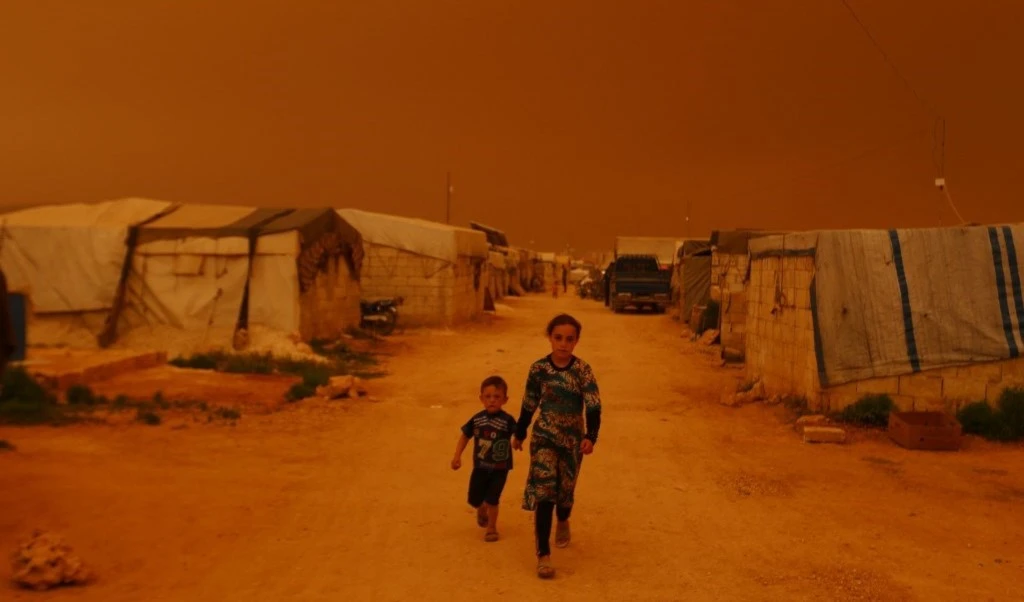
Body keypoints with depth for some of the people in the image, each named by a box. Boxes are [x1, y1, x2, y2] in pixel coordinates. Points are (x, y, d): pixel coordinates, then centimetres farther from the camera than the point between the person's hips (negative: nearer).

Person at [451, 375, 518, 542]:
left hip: (500, 468, -3)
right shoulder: (477, 419, -8)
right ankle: (482, 510, 48)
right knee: (474, 499, 12)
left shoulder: (507, 420, -18)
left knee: (492, 499, 0)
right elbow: (465, 436, 4)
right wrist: (457, 456, 1)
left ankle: (492, 528, 25)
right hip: (480, 466, 3)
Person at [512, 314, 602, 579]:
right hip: (543, 437, -1)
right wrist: (519, 433, 14)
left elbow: (593, 407, -17)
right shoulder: (538, 368, -7)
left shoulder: (583, 370, -10)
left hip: (572, 439, 1)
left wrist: (590, 436, -31)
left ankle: (563, 522, 52)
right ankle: (543, 555, -7)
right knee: (543, 491, -12)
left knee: (565, 489, 16)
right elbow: (529, 404, 5)